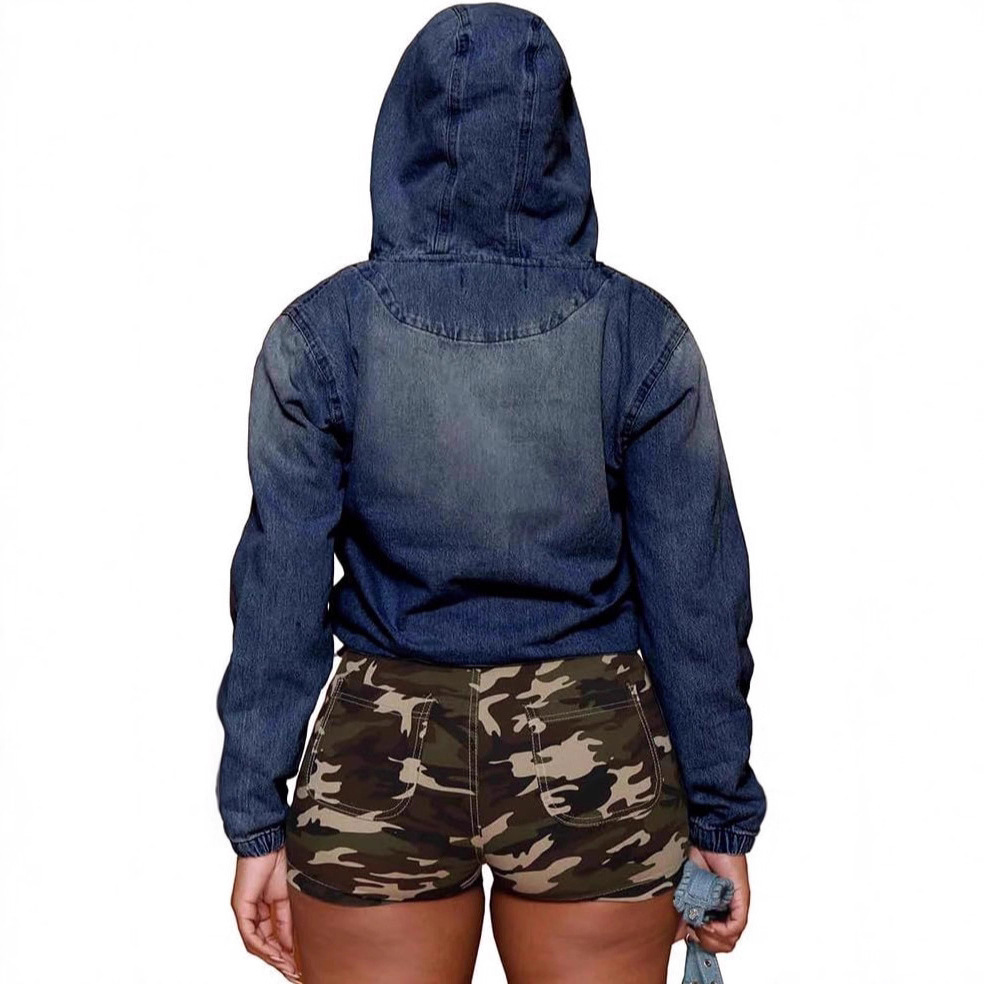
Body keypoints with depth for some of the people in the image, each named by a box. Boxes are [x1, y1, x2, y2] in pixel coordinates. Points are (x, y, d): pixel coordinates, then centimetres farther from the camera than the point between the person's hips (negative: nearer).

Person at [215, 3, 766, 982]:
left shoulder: (322, 332, -8)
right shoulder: (642, 333, -8)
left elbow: (279, 595, -7)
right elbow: (697, 596, -6)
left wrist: (258, 822, 1)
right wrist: (721, 817, 4)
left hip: (378, 760, 0)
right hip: (596, 761, 1)